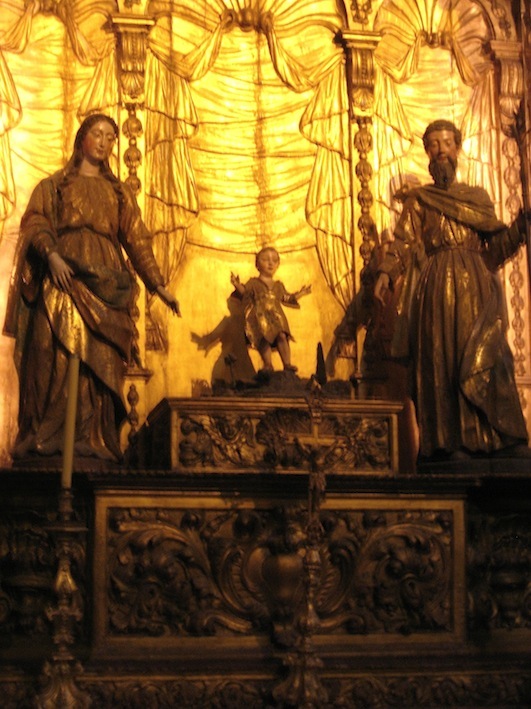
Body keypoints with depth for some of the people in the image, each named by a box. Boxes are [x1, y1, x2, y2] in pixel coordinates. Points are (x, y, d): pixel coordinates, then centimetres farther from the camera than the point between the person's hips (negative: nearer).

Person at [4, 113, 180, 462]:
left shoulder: (120, 192, 25)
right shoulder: (54, 184, 18)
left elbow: (137, 240, 18)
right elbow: (35, 223, 3)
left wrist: (158, 284, 7)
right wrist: (52, 255, -18)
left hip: (105, 283, 3)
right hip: (62, 280, -2)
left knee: (100, 363, -8)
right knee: (56, 357, -14)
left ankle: (92, 442, -12)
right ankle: (46, 440, -18)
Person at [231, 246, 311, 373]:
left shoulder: (279, 285, 24)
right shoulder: (253, 283, 11)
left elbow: (286, 298, 33)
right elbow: (244, 292, -2)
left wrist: (299, 294, 28)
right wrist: (238, 285, -21)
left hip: (276, 317, 3)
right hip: (260, 317, -3)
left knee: (282, 336, -22)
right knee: (264, 339, -26)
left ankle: (287, 364, -22)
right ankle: (268, 365, -27)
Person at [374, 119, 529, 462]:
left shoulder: (479, 197, 21)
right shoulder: (418, 199, 16)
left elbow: (495, 246, 14)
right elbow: (404, 242, 3)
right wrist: (386, 272, -15)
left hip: (476, 283, 1)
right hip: (437, 286, -1)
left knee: (485, 355, -11)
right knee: (443, 358, -10)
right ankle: (452, 443, -15)